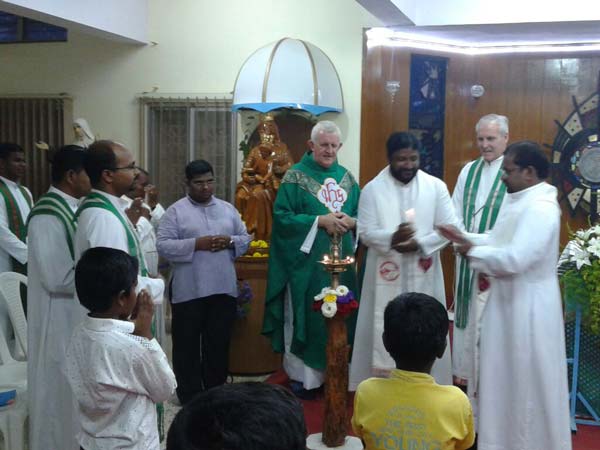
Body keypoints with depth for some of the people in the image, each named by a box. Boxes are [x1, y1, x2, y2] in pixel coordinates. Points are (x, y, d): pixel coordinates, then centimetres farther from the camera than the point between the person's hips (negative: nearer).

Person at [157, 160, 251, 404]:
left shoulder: (228, 209, 11)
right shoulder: (175, 211, -2)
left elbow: (245, 239, 12)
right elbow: (163, 246, -11)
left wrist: (230, 242, -9)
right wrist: (196, 244, -20)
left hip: (223, 289, 4)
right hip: (188, 290, -3)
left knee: (219, 344, 13)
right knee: (187, 345, 6)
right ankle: (189, 395, 20)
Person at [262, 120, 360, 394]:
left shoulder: (346, 177, 12)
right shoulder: (296, 176, -4)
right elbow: (281, 216, -11)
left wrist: (351, 221, -9)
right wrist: (319, 221, -18)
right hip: (306, 262, -5)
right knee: (308, 317, 2)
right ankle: (302, 374, 15)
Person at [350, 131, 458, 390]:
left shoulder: (436, 187, 0)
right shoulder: (372, 189, -2)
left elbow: (449, 227, -3)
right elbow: (365, 232, -7)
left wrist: (419, 243, -17)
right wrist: (392, 238, -27)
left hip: (423, 276, 1)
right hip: (386, 276, -1)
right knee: (384, 330, 6)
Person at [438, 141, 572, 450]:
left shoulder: (540, 207, -23)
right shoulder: (518, 200, 9)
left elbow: (515, 258, -31)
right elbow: (499, 240, 16)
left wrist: (473, 252, -18)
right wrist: (465, 238, 2)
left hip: (528, 306, -10)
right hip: (508, 300, 10)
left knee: (527, 379, 5)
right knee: (505, 375, 20)